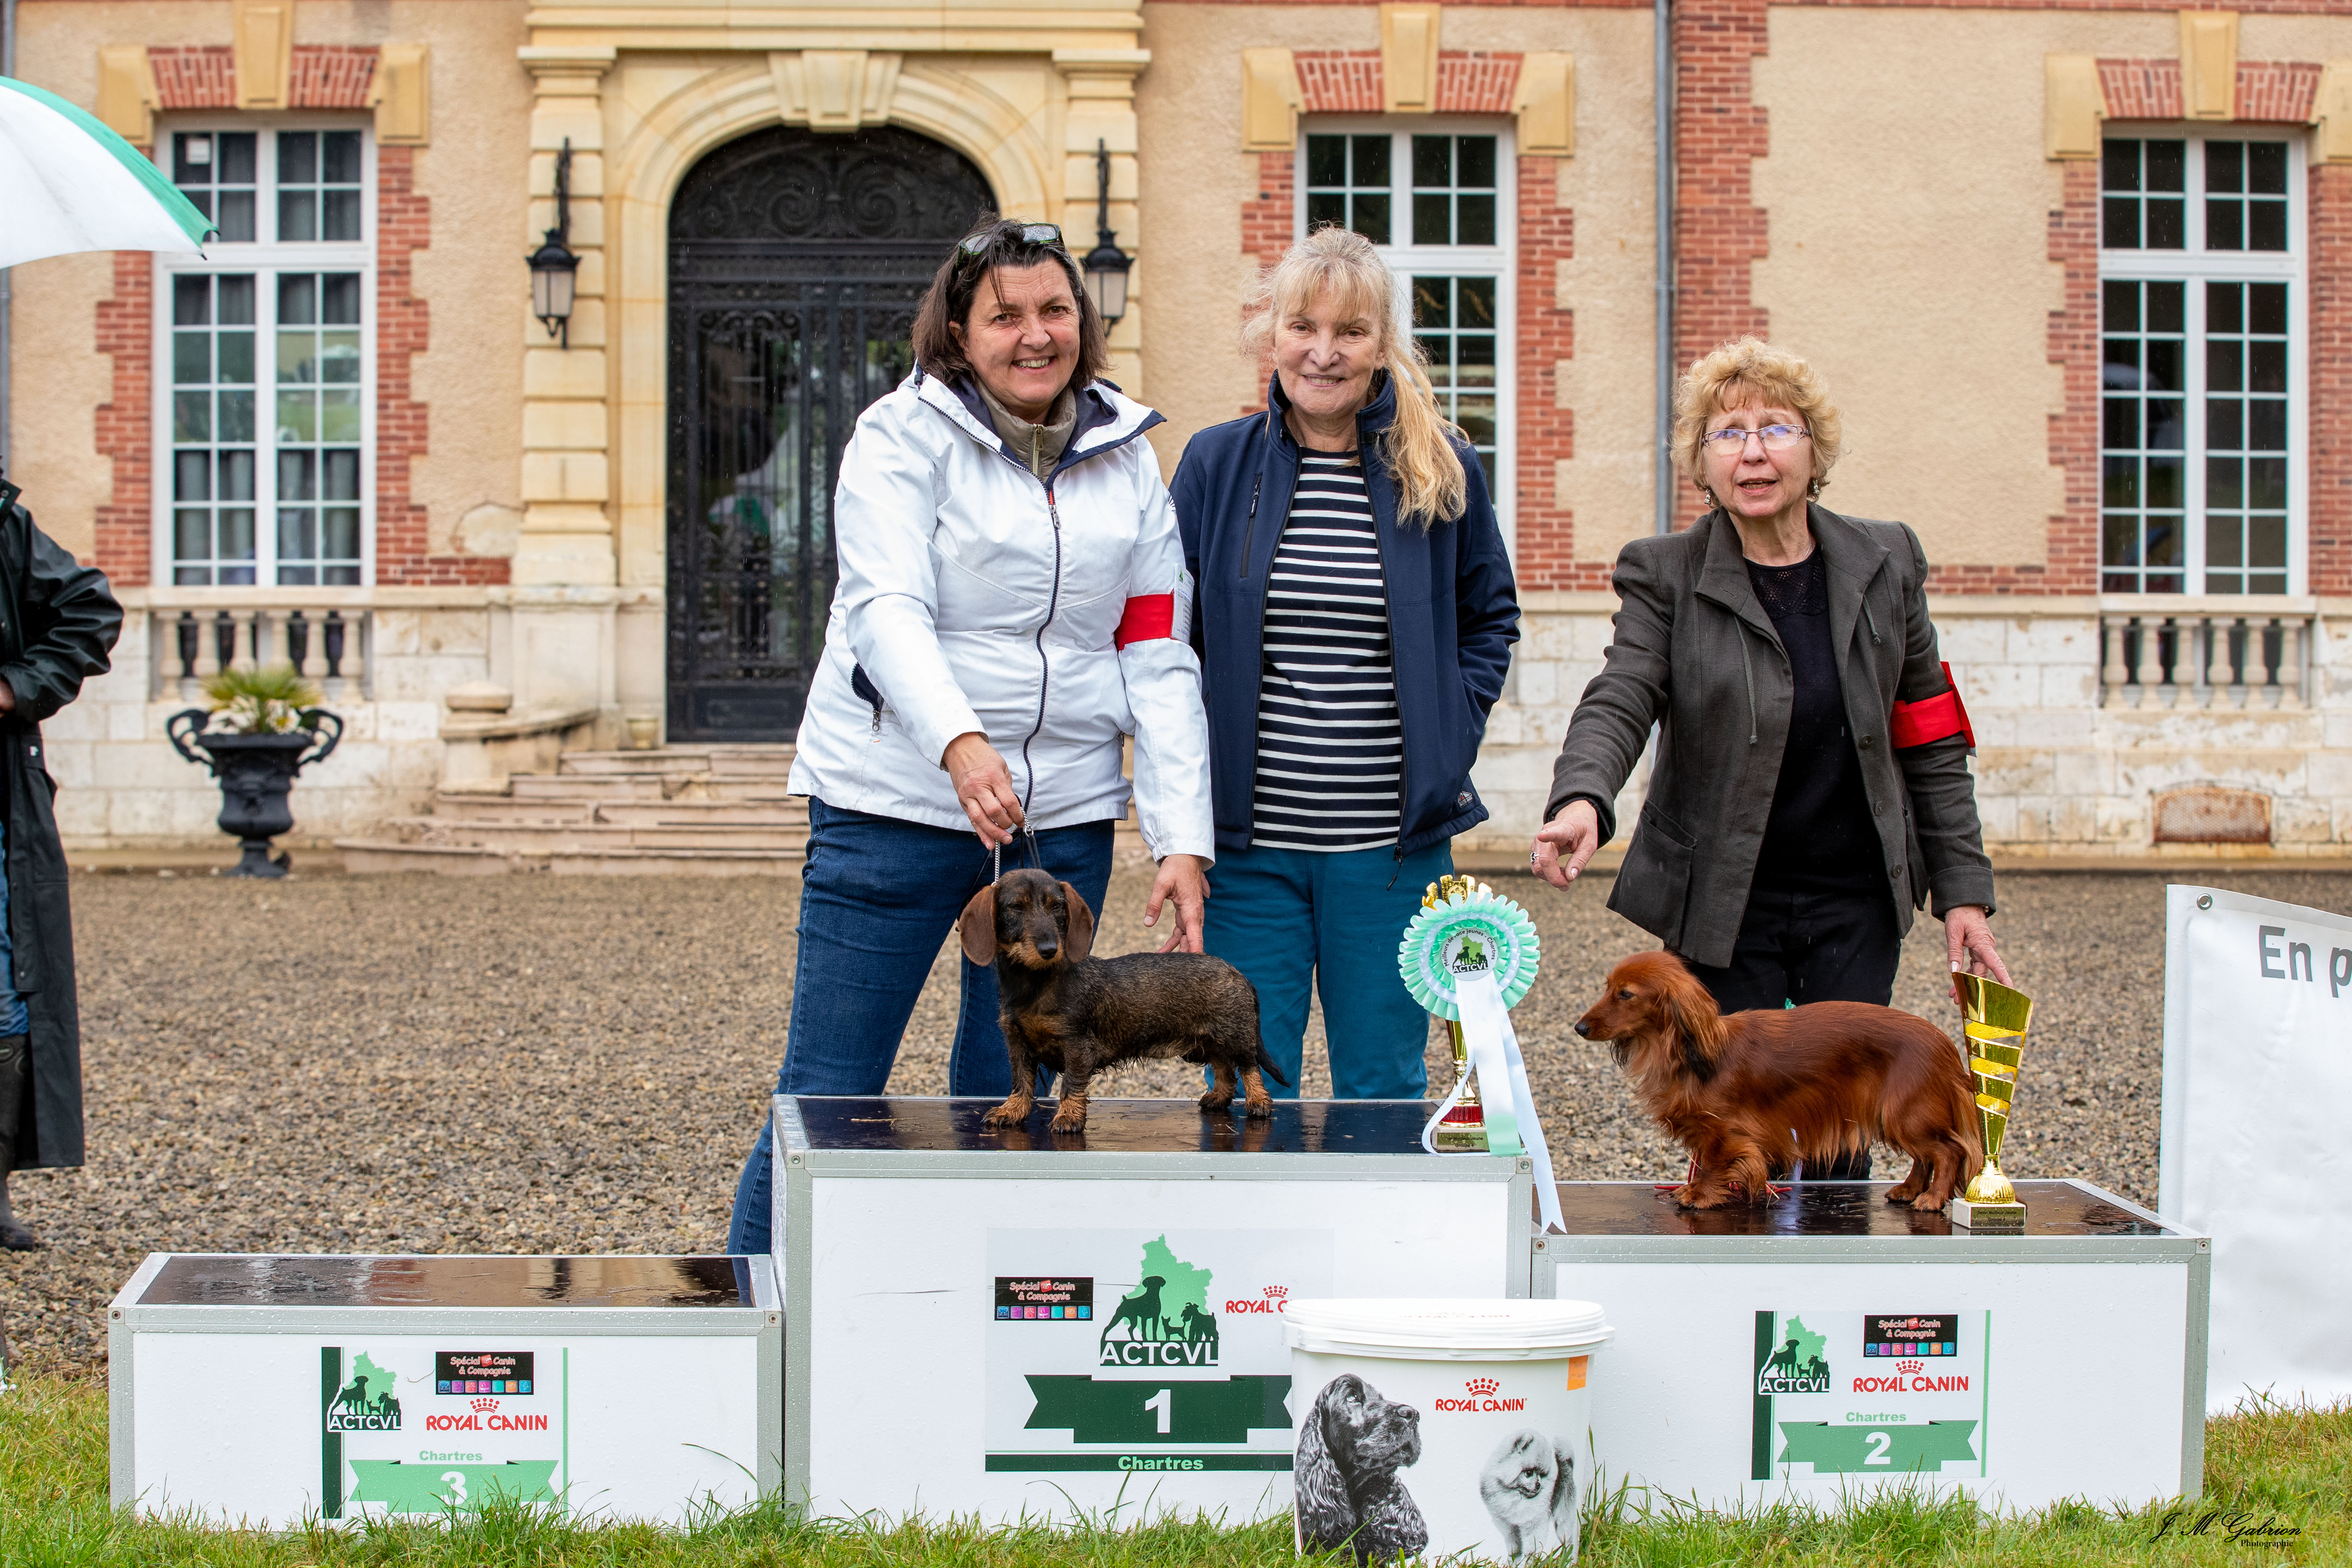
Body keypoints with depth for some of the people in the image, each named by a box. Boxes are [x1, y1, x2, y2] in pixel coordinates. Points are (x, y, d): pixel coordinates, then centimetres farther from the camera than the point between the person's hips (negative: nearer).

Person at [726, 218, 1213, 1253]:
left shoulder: (1126, 457, 10)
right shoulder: (904, 437, -3)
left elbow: (1158, 657, 7)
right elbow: (888, 613, -17)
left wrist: (1182, 838, -3)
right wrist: (960, 743, -36)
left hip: (1063, 816, 4)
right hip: (896, 806, -4)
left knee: (1015, 1105, 9)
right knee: (828, 1101, -2)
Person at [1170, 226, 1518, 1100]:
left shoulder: (1443, 472, 3)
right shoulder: (1216, 464, 3)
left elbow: (1491, 618, 15)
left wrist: (1450, 738, 2)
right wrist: (1189, 772, 0)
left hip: (1395, 842, 0)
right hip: (1247, 838, 0)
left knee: (1383, 1092, 8)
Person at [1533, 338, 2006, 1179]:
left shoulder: (1885, 564, 5)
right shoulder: (1664, 575, -3)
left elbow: (1932, 743, 8)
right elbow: (1618, 704, -16)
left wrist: (1962, 890, 4)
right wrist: (1582, 799, -37)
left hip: (1855, 898, 2)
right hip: (1724, 906, -2)